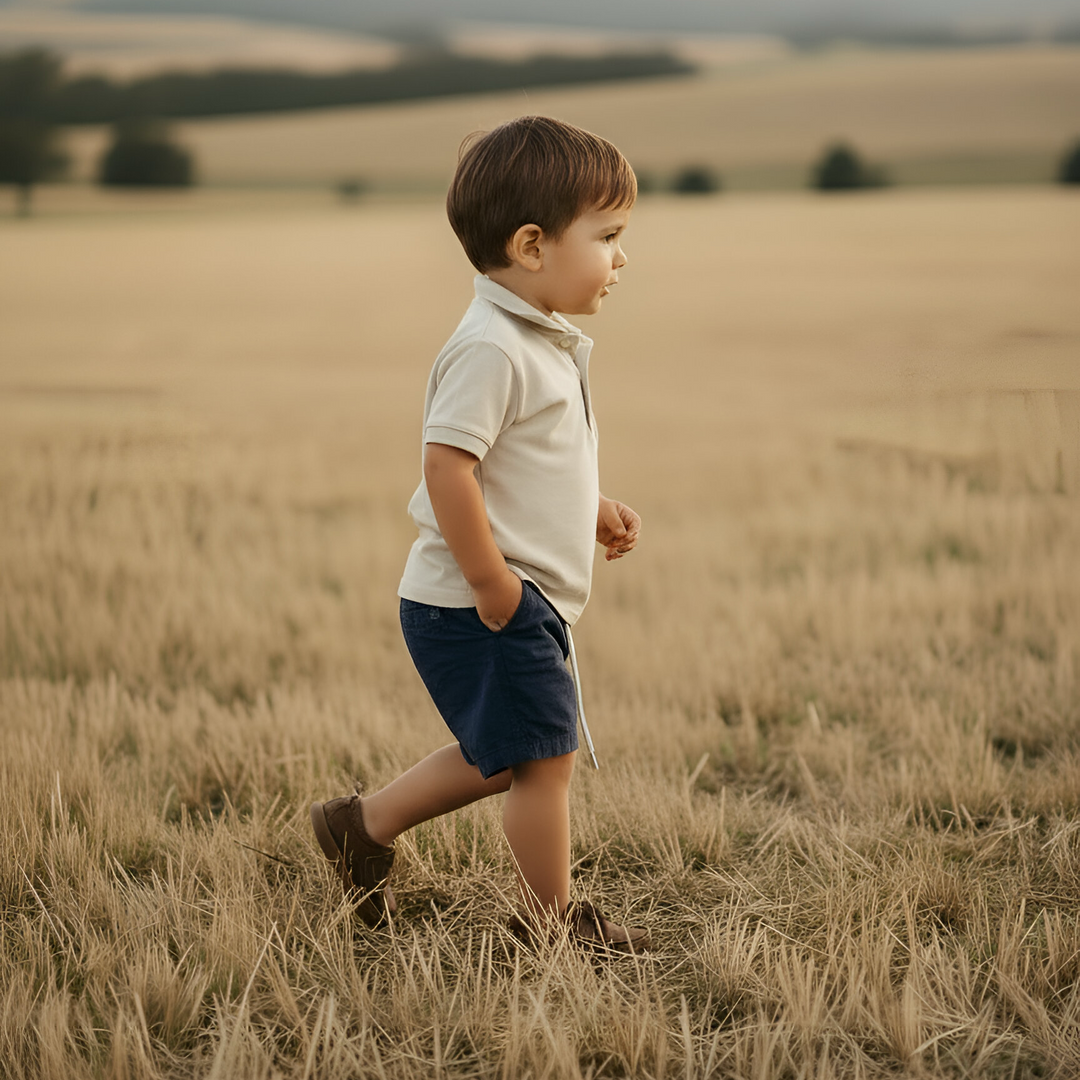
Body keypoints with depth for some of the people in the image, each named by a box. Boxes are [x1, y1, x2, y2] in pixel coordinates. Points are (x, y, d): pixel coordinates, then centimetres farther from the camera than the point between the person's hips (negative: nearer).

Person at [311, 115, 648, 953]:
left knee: (501, 755, 19)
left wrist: (594, 511, 14)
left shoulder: (545, 343, 12)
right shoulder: (491, 349, -21)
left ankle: (364, 825, 32)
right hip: (480, 607, -10)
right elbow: (448, 466, -26)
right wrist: (491, 583, -24)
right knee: (544, 755, -2)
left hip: (525, 601, 11)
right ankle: (552, 920, 11)